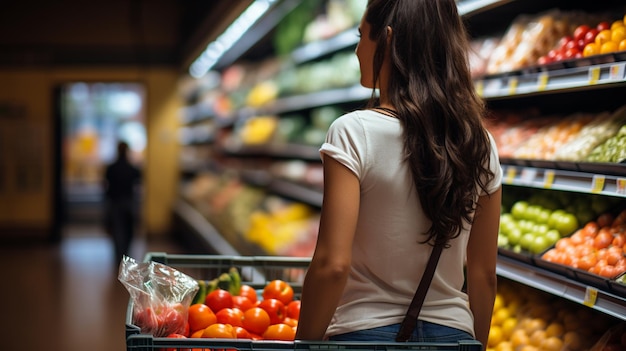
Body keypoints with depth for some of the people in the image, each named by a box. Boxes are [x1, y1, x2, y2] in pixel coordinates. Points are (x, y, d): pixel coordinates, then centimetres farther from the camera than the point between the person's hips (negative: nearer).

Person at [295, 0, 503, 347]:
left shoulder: (354, 132, -14)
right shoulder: (480, 144, 1)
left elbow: (332, 264, -18)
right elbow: (484, 273, 6)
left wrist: (305, 344, -9)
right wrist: (475, 343, 17)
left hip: (368, 332, -4)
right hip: (452, 333, 5)